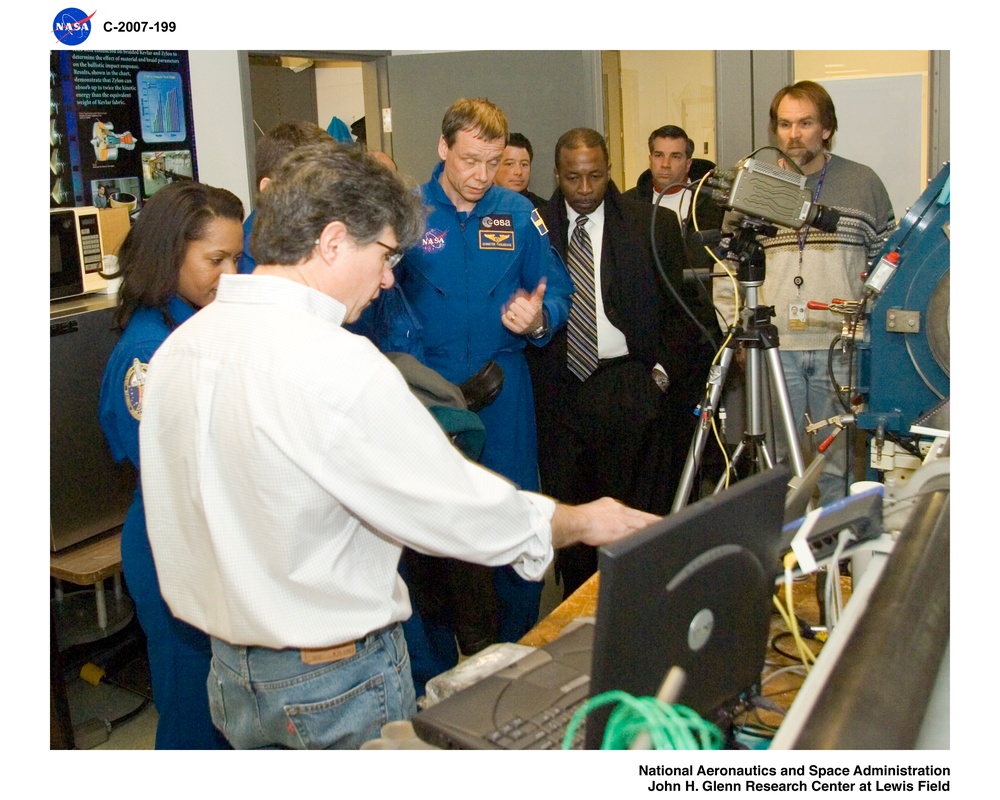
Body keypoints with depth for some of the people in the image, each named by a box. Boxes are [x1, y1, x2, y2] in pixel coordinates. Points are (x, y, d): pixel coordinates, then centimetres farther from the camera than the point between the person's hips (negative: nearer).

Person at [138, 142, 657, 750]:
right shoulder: (336, 364, -26)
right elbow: (457, 509, -21)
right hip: (337, 684, -7)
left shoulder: (177, 348, -1)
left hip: (229, 674, 8)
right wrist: (584, 522, -6)